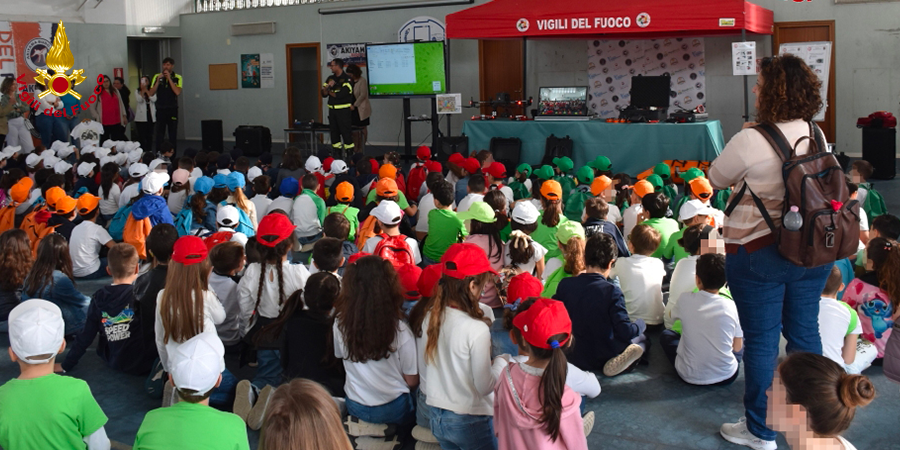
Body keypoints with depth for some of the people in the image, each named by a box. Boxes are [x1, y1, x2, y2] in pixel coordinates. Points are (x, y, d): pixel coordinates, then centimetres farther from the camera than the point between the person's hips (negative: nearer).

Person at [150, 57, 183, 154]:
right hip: (160, 110, 1)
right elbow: (151, 93, 0)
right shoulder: (157, 77, 6)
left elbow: (177, 92, -15)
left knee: (173, 135, 4)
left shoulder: (177, 78, 1)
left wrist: (169, 78, -14)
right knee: (159, 135, 1)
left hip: (172, 110, -1)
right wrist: (158, 81, -10)